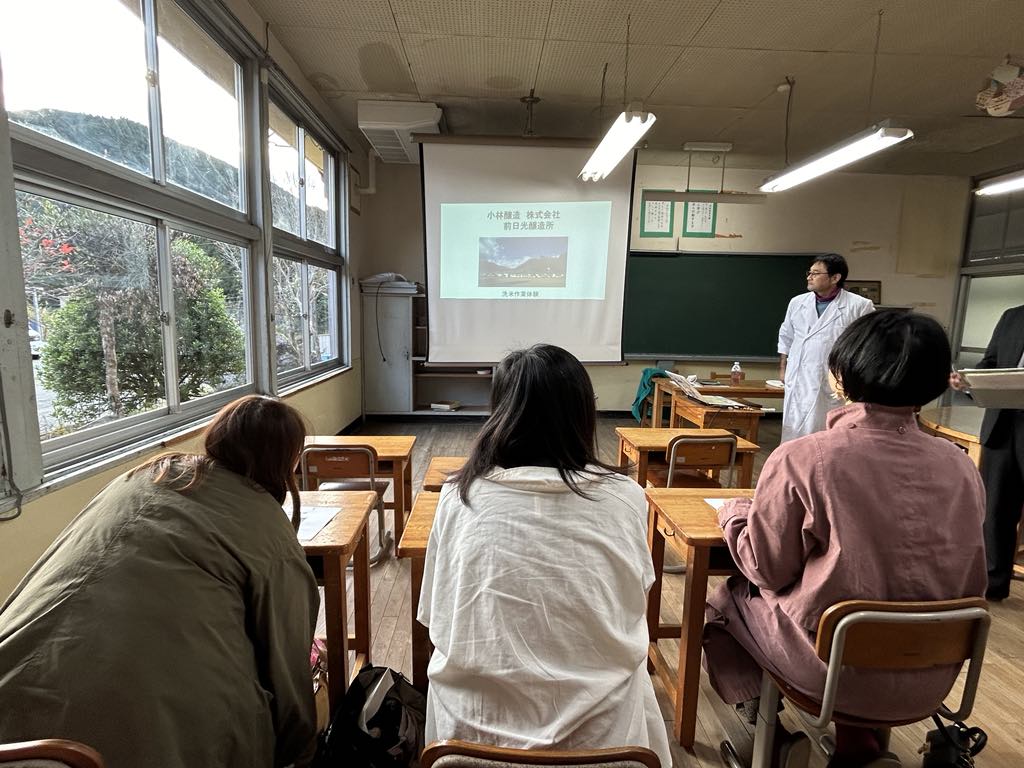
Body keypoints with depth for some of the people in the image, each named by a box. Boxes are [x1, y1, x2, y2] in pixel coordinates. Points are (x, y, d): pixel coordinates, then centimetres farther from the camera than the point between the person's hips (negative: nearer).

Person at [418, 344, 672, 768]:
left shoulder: (459, 497, -15)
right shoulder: (624, 498, -15)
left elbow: (436, 620, -2)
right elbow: (634, 602, 3)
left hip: (474, 721, 1)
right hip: (598, 724, 1)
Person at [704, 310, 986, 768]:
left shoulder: (802, 458, -22)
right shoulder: (962, 466, -8)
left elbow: (767, 569, -11)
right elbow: (967, 585, 5)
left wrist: (734, 513, 6)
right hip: (932, 675, 5)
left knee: (732, 594, 17)